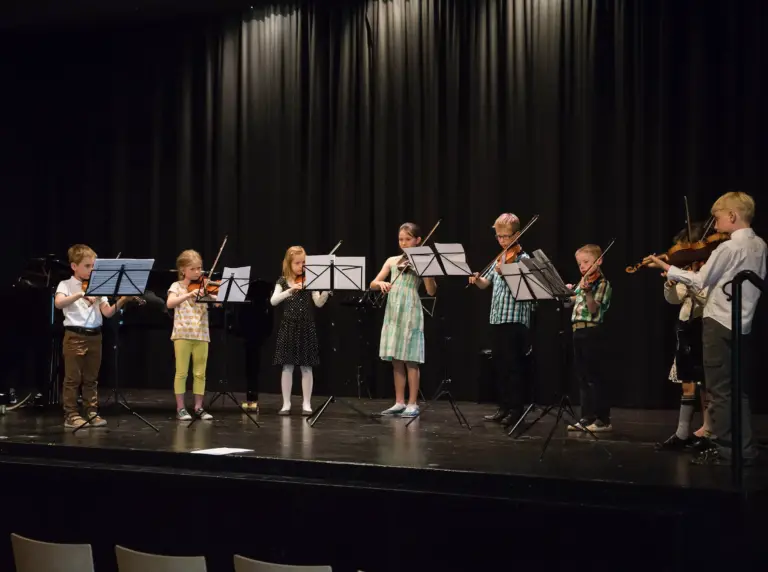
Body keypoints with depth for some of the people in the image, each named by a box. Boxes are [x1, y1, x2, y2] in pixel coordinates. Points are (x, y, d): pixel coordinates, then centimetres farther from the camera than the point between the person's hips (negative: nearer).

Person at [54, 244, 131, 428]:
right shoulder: (66, 285, -2)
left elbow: (107, 312, 2)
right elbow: (58, 303, -23)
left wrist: (122, 301, -16)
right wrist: (81, 294, -34)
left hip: (94, 336, 4)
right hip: (75, 336, -4)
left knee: (91, 379, 10)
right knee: (73, 378, 0)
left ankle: (92, 413, 15)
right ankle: (71, 415, 5)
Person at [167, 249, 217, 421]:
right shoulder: (177, 286, 1)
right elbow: (170, 304, -16)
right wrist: (189, 294, -26)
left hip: (201, 335, 3)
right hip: (183, 333, -3)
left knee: (200, 373, 6)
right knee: (182, 372, 0)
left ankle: (199, 407, 13)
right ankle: (180, 408, 6)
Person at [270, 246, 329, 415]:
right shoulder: (283, 281, 3)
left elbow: (319, 303, -7)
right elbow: (273, 301, -12)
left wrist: (326, 290, -25)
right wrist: (290, 290, -25)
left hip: (306, 327, 0)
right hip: (288, 327, 0)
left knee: (306, 367, 2)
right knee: (287, 367, 2)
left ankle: (307, 404, 7)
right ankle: (286, 404, 8)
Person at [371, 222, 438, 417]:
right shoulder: (392, 261, 14)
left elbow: (431, 291, -9)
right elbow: (373, 284, 10)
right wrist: (382, 283, -12)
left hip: (411, 313, -5)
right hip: (393, 313, 5)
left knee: (410, 360, -4)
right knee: (396, 360, 7)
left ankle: (413, 404, 0)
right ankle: (399, 402, 13)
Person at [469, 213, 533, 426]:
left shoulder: (522, 258, -7)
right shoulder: (499, 259, 15)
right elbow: (485, 284, 20)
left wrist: (504, 272, -31)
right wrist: (477, 279, -1)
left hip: (515, 319, -8)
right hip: (497, 318, 8)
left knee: (513, 366, -5)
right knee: (499, 365, 11)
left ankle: (516, 409, 1)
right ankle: (504, 407, 18)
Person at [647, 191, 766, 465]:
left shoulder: (729, 248, -16)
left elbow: (701, 281, -12)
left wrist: (668, 269, -2)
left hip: (720, 324, -8)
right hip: (743, 325, 8)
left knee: (720, 390, -3)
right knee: (738, 390, 13)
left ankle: (723, 450, -1)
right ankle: (744, 449, 15)